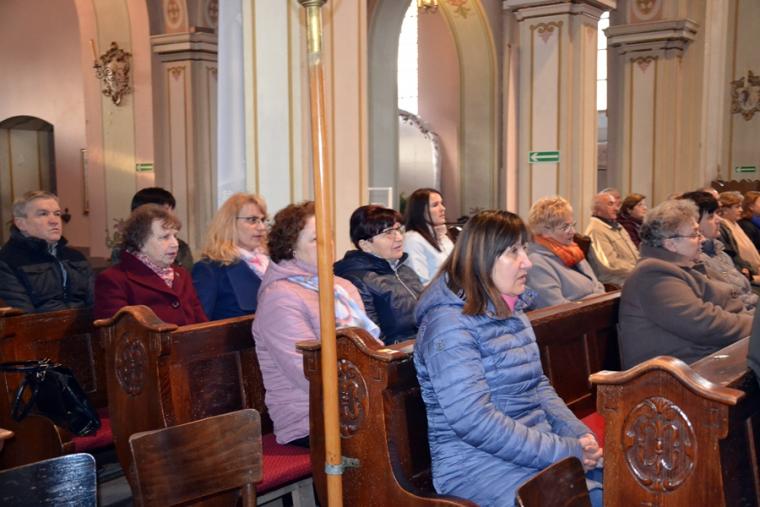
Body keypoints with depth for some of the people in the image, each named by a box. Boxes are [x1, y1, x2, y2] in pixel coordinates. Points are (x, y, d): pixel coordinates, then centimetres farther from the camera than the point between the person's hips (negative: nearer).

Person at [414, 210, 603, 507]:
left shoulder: (512, 312, 10)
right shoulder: (450, 324, -17)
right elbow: (476, 422, -23)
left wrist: (579, 437, -1)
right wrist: (563, 452, -21)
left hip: (537, 444, 8)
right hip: (477, 462, -8)